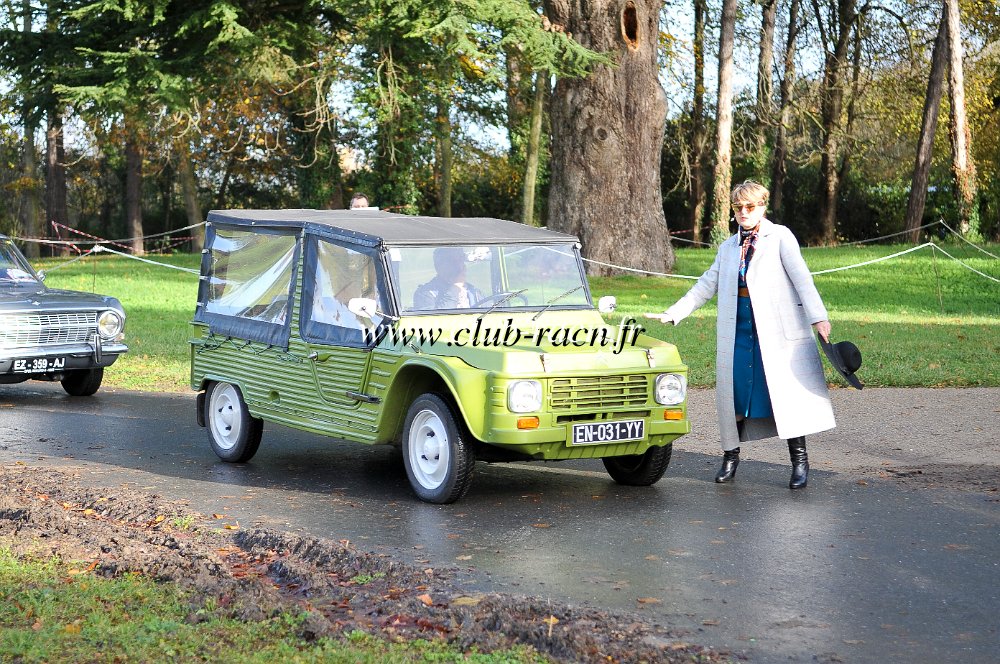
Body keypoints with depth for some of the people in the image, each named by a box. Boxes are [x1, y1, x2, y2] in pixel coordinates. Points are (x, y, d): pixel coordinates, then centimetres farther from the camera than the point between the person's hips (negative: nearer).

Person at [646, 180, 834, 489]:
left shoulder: (780, 237, 1)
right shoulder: (728, 247, 17)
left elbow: (801, 278, -10)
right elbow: (706, 286, 21)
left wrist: (818, 317, -20)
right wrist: (673, 314, 16)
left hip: (776, 328, -5)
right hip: (738, 329, 5)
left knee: (787, 393, -6)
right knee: (734, 393, 5)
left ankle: (800, 463, 2)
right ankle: (731, 457, 19)